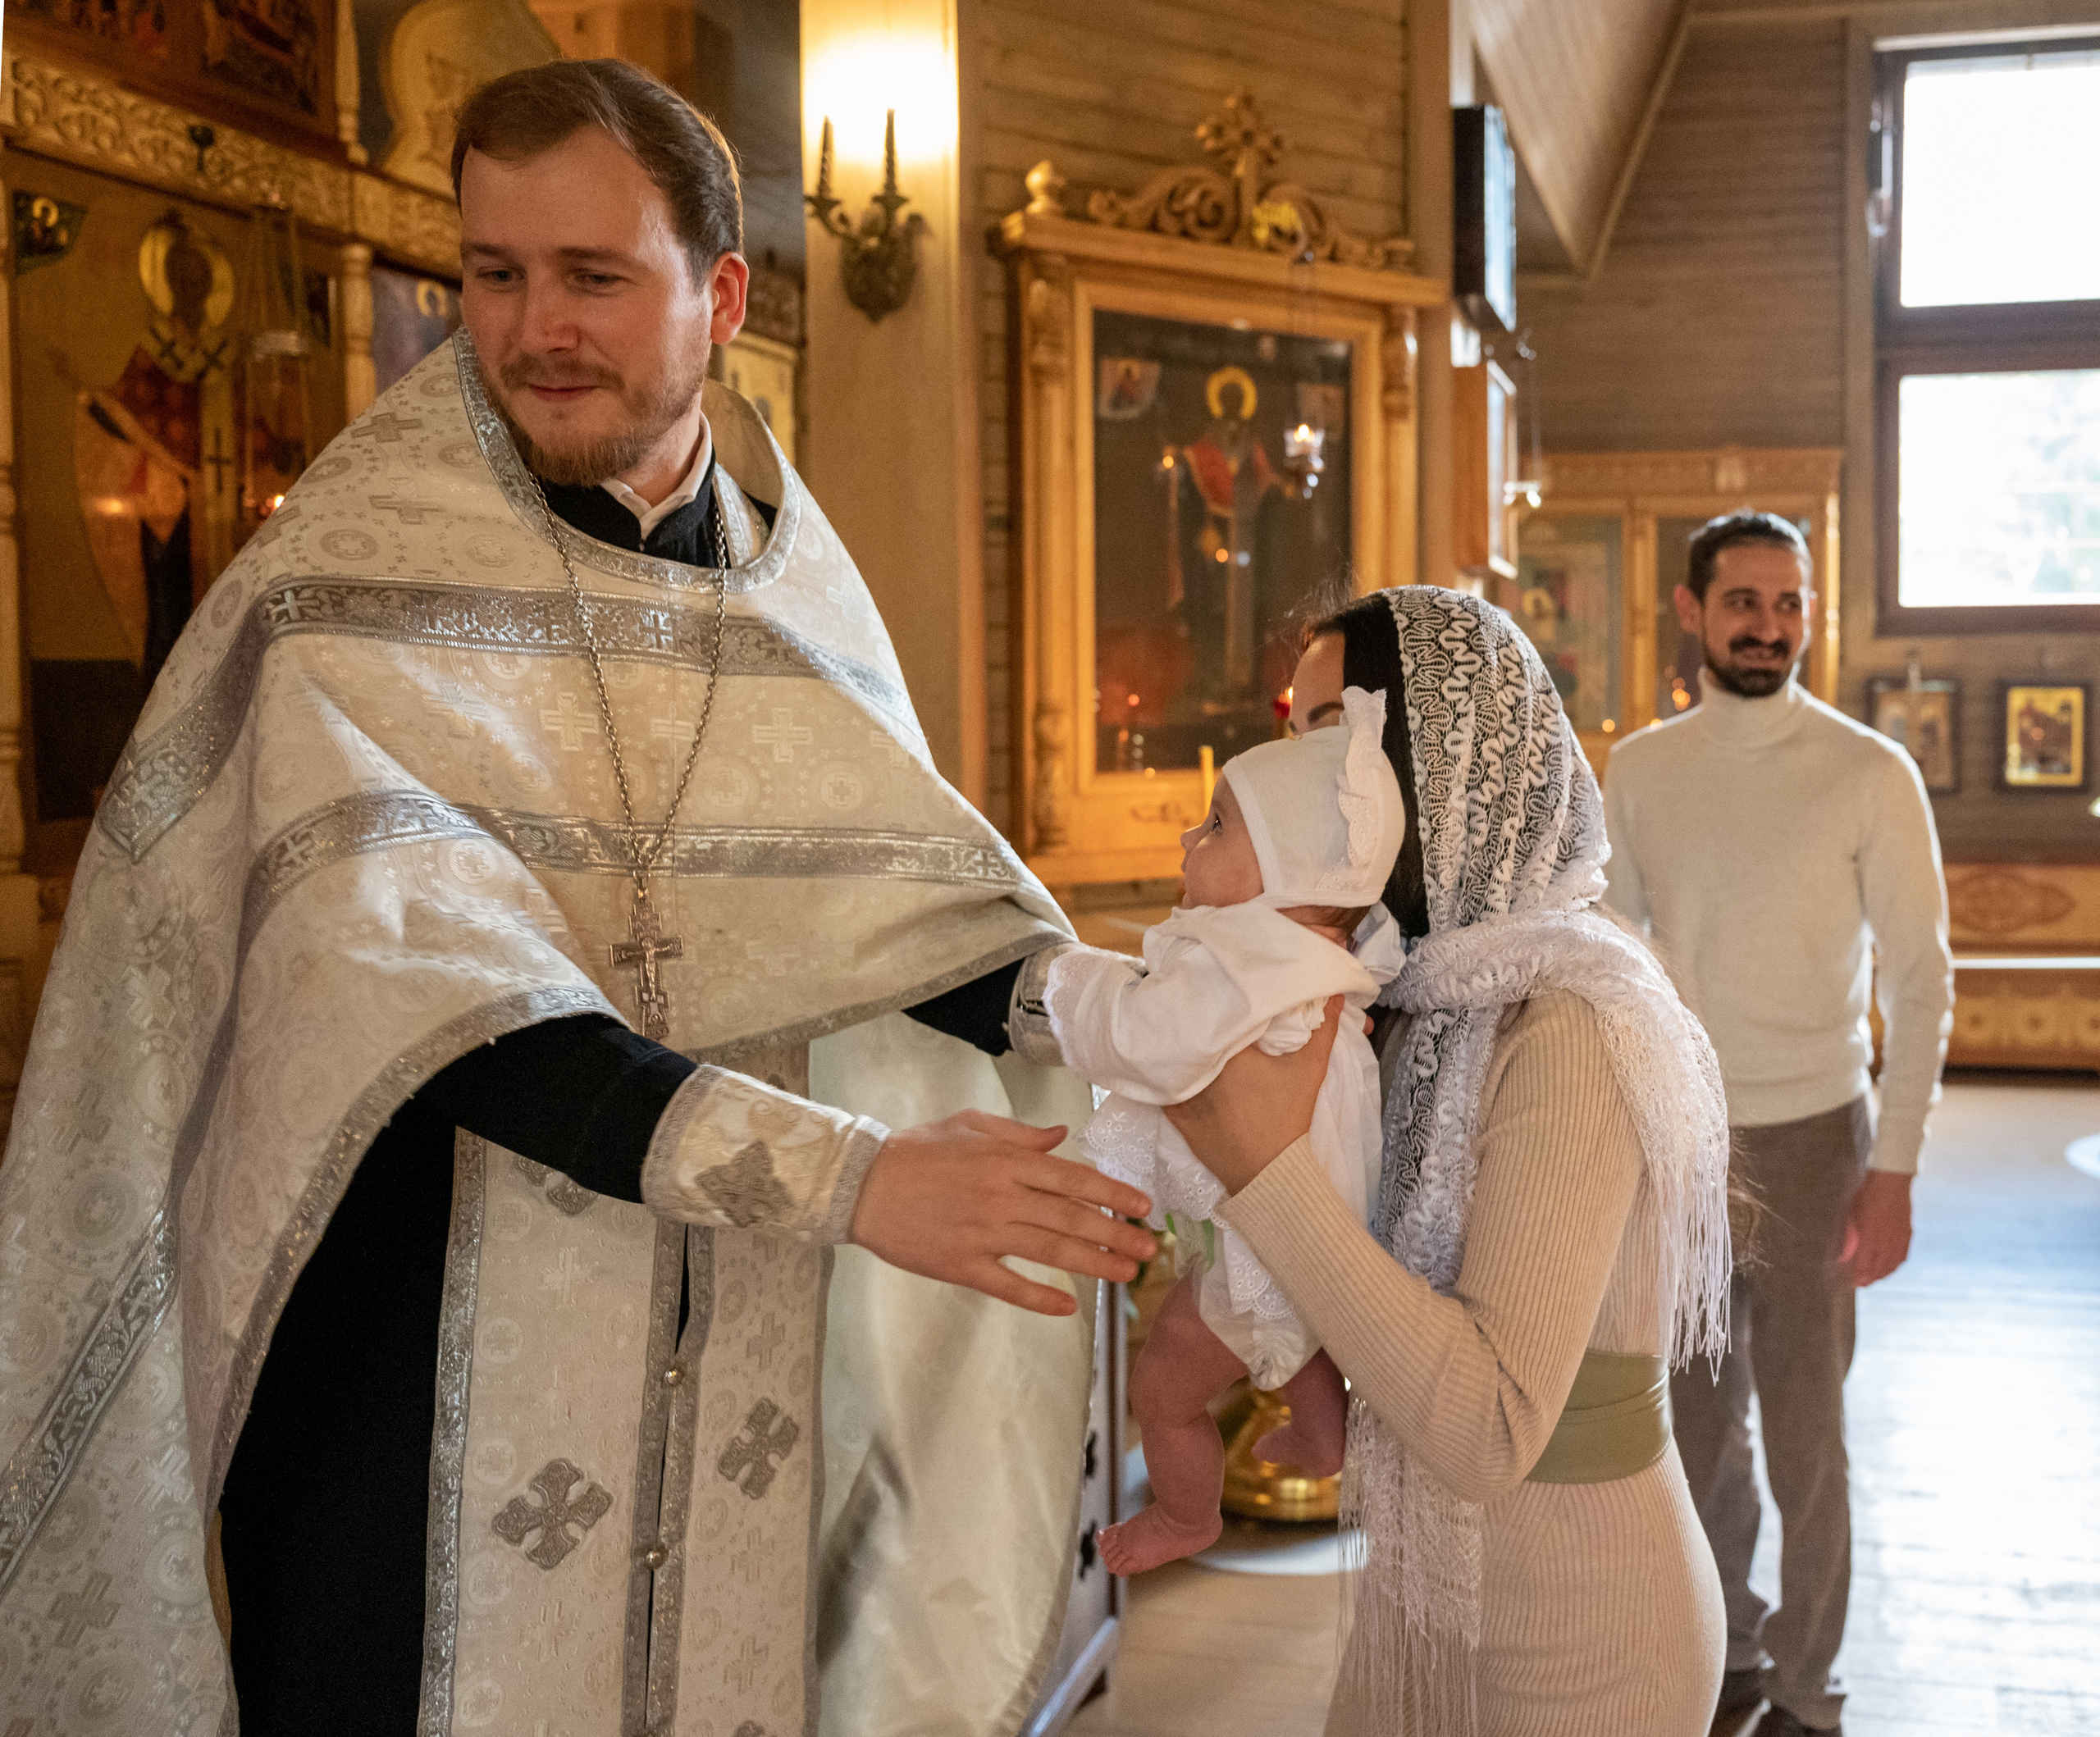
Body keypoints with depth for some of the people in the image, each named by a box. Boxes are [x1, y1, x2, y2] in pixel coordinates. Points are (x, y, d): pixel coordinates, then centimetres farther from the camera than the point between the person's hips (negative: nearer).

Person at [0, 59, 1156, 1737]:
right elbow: (413, 978, -24)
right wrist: (841, 1171, -32)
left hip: (728, 1406, 4)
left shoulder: (796, 587, 6)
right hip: (419, 1395, -4)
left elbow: (920, 902, 0)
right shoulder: (354, 590, -11)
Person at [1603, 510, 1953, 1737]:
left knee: (1803, 1422, 4)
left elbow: (1920, 981, -7)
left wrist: (1894, 1169, -11)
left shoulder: (1869, 775, -8)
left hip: (1807, 1131, -3)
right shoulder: (1640, 770, 3)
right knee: (1699, 1414, 14)